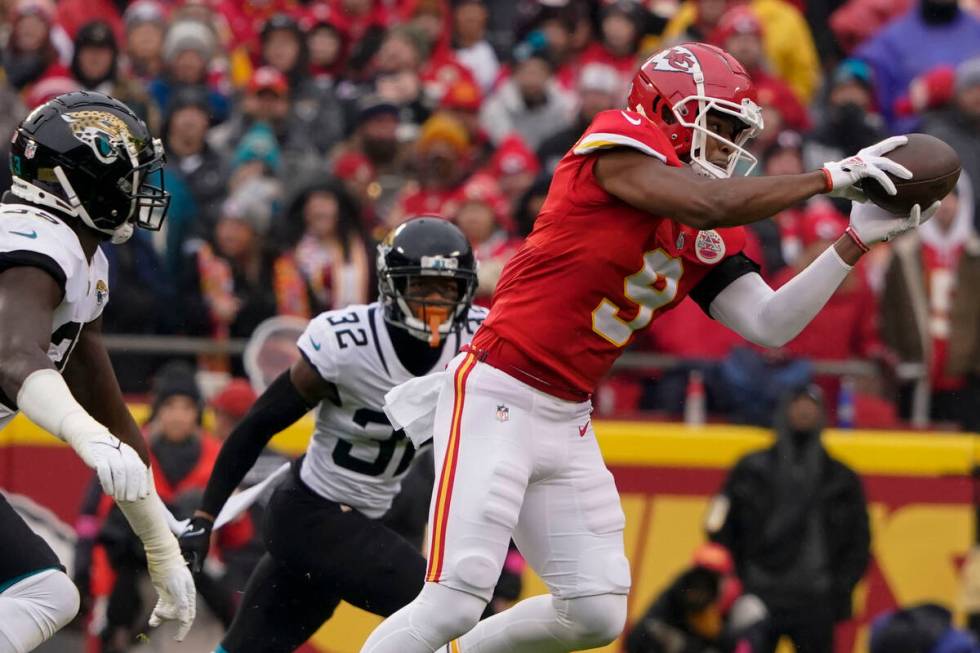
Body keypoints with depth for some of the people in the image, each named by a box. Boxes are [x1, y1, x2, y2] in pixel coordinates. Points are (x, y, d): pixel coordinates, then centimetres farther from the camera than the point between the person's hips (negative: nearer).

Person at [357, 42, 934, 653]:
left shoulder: (710, 241, 13)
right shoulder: (616, 144, -10)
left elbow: (769, 325, 7)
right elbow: (704, 205, -24)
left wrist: (857, 241, 2)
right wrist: (830, 178, -15)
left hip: (568, 420, 9)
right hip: (497, 399, -9)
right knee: (456, 602, -18)